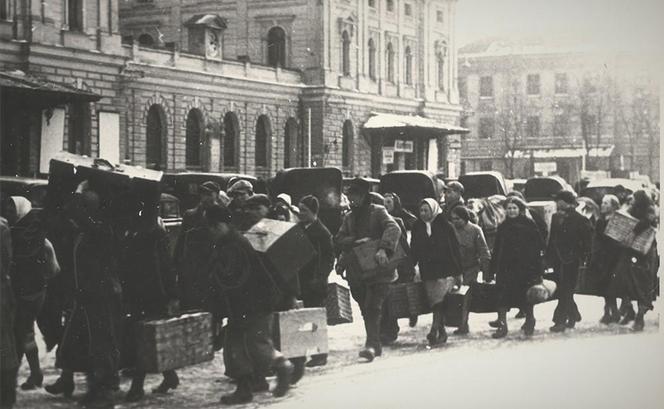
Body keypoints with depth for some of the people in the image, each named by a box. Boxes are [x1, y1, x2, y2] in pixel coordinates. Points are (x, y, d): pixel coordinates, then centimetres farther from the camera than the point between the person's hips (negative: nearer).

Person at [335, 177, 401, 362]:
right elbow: (339, 239, 6)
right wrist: (356, 241, -14)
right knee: (365, 309, 11)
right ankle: (376, 345, 23)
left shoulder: (378, 212, -3)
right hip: (356, 270, 5)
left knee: (373, 307, -15)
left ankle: (371, 344, -20)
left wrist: (383, 249, -34)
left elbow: (393, 229, -19)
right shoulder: (349, 217, 14)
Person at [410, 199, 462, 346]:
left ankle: (434, 330, -21)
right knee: (435, 302, 4)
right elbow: (414, 251, 14)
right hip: (427, 271, 4)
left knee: (440, 300, -16)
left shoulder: (445, 226, -2)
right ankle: (441, 333, 12)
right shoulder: (417, 228, 9)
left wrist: (458, 272, -3)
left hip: (445, 269, -4)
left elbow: (455, 249, -1)